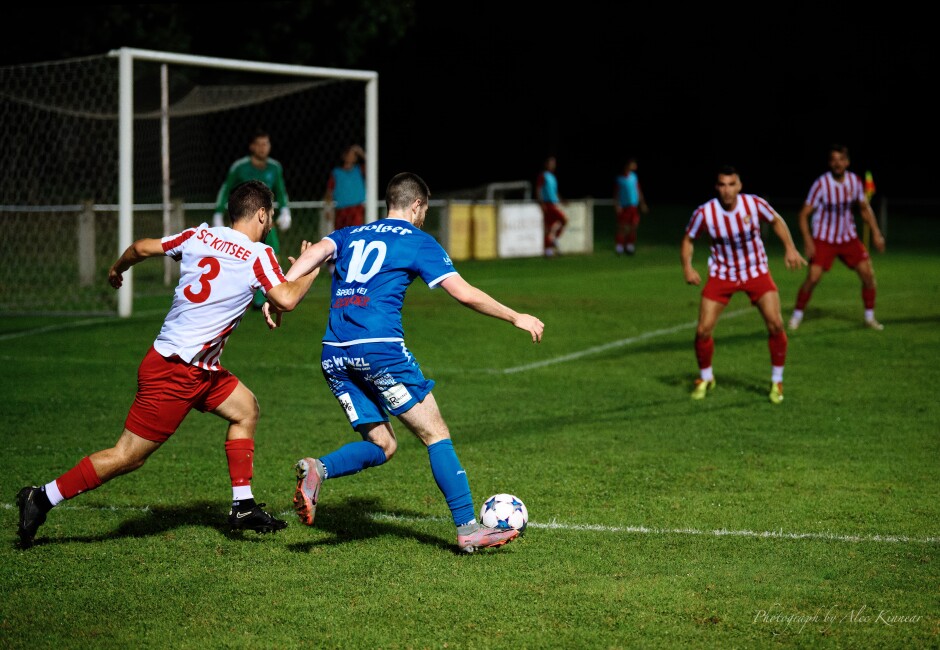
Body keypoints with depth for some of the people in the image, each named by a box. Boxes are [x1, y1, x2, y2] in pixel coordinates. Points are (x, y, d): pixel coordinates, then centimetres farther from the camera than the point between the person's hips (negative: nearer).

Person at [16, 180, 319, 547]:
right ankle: (42, 499, 1)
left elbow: (142, 248, 13)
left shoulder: (201, 235, 8)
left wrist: (117, 268, 33)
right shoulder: (258, 256, -11)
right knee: (128, 457, -4)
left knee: (245, 409, 19)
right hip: (176, 372, -9)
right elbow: (286, 299, -21)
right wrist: (312, 270, -3)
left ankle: (243, 507, 20)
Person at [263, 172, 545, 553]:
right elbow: (464, 294, 3)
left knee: (382, 445, 12)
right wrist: (516, 318, 12)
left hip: (334, 355, 5)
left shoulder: (349, 236, 23)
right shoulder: (417, 241, 9)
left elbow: (315, 253, 3)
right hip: (380, 348, -5)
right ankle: (468, 529, -4)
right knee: (435, 434, 2)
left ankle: (318, 469, -14)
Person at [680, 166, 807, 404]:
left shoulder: (754, 203, -17)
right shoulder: (704, 213, -18)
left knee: (775, 324, -14)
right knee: (703, 330, -7)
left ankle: (777, 382, 6)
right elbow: (688, 239, -1)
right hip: (722, 274, 0)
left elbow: (776, 221, 3)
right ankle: (705, 379, 21)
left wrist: (790, 248, -7)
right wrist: (687, 267, -16)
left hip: (756, 271, 0)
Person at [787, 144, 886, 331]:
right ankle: (796, 316, 4)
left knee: (868, 274, -4)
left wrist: (876, 232, 6)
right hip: (823, 240, -4)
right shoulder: (821, 184, -18)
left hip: (848, 238, 4)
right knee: (812, 278, -15)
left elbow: (864, 208, 13)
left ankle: (869, 317, 13)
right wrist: (807, 240, -22)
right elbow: (804, 214, -13)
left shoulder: (855, 182, -5)